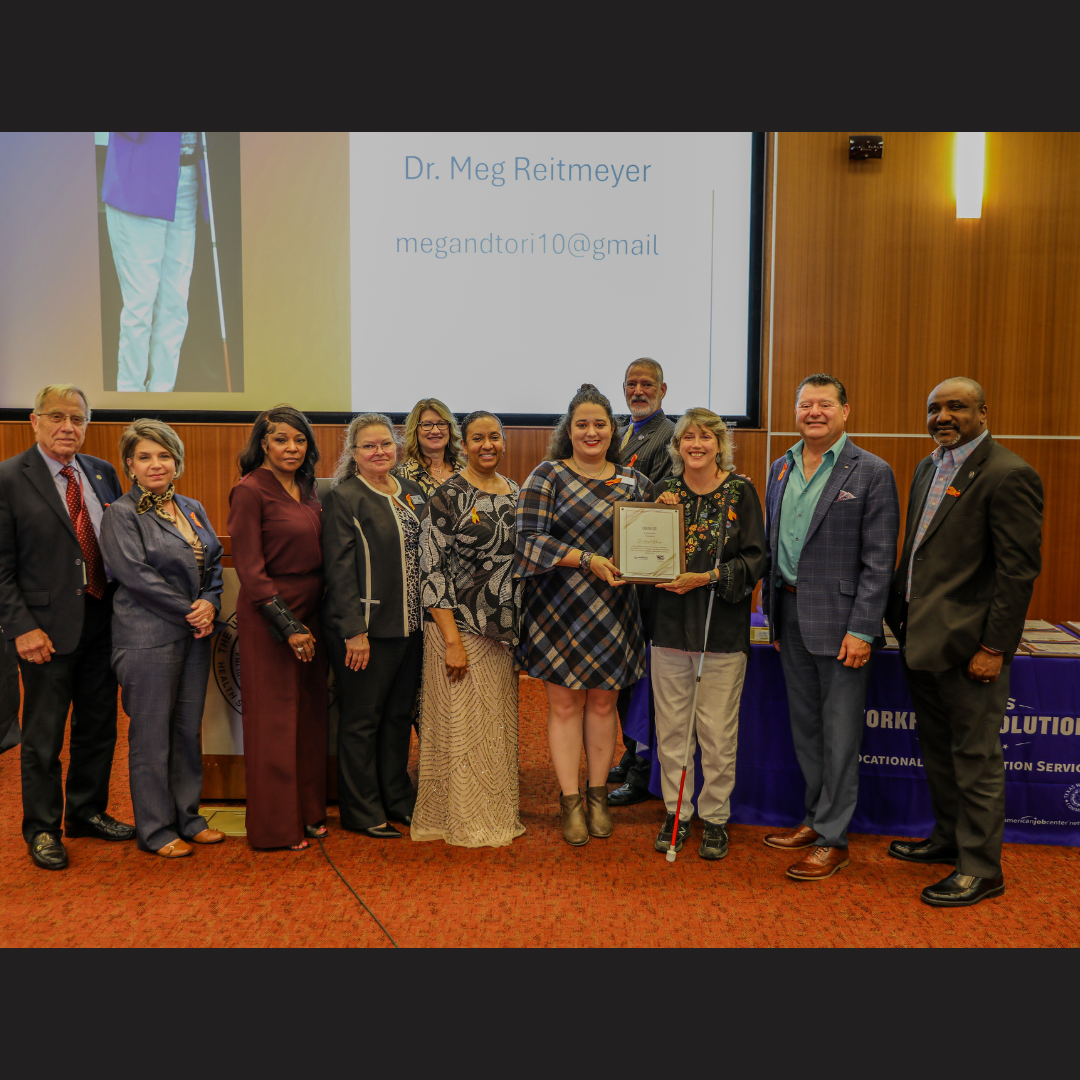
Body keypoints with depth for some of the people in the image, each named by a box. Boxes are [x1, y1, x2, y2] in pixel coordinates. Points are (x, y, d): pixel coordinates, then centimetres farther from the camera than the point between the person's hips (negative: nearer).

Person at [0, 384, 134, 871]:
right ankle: (42, 828, 25)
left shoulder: (103, 472, 8)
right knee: (43, 737, 8)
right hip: (47, 629, -5)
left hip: (103, 624, 5)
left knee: (98, 727, 16)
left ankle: (87, 811, 35)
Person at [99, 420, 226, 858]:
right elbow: (136, 575, -15)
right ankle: (156, 830, 15)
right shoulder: (121, 515, -6)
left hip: (194, 635, 6)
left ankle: (187, 818, 25)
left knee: (188, 729, 13)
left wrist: (209, 603, -7)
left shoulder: (193, 509, 13)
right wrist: (190, 612, -14)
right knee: (152, 734, 2)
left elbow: (214, 562, 13)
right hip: (148, 637, -6)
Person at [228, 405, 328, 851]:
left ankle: (308, 812, 26)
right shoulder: (250, 491, -11)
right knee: (274, 721, 2)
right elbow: (250, 569, -14)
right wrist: (288, 626, -17)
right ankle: (275, 826, 14)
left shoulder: (306, 490, 10)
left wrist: (313, 622, 6)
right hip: (269, 618, -7)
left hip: (310, 614, 7)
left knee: (309, 715, 13)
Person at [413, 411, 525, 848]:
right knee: (462, 723, 3)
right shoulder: (447, 497, -10)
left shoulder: (516, 493, 10)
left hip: (506, 631, 6)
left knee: (499, 725, 14)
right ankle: (463, 821, 17)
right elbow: (431, 571, -13)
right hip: (460, 627, -6)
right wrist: (453, 640, -17)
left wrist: (523, 628, 12)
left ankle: (499, 813, 28)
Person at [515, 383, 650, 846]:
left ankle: (598, 796, 24)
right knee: (564, 704, 3)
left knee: (603, 702, 11)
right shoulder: (547, 476, -3)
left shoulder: (635, 483, 8)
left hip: (613, 613, 3)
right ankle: (570, 801, 15)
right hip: (559, 610, -3)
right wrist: (587, 560, -21)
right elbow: (529, 538, -13)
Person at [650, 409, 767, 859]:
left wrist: (706, 577, -17)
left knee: (717, 732, 3)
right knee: (670, 727, 8)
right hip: (670, 625, 3)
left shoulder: (740, 491, -2)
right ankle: (676, 813, 23)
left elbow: (755, 560, -6)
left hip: (723, 628, -3)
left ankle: (715, 817, 19)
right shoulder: (665, 490, 7)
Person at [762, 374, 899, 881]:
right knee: (805, 726, 16)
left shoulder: (871, 473, -8)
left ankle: (832, 839, 14)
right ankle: (815, 819, 31)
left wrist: (861, 630, -16)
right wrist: (773, 611, 12)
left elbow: (879, 560, -11)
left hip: (839, 621, -6)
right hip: (791, 618, 6)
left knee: (839, 734, 2)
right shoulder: (781, 468, 11)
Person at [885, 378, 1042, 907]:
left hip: (968, 644, -8)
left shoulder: (1009, 475, -14)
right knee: (937, 749, 20)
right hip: (920, 637, 9)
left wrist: (994, 647, -18)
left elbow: (1020, 570, -17)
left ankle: (981, 868, 17)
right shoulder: (927, 467, 12)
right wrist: (900, 614, 14)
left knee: (976, 758, 3)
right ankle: (948, 838, 37)